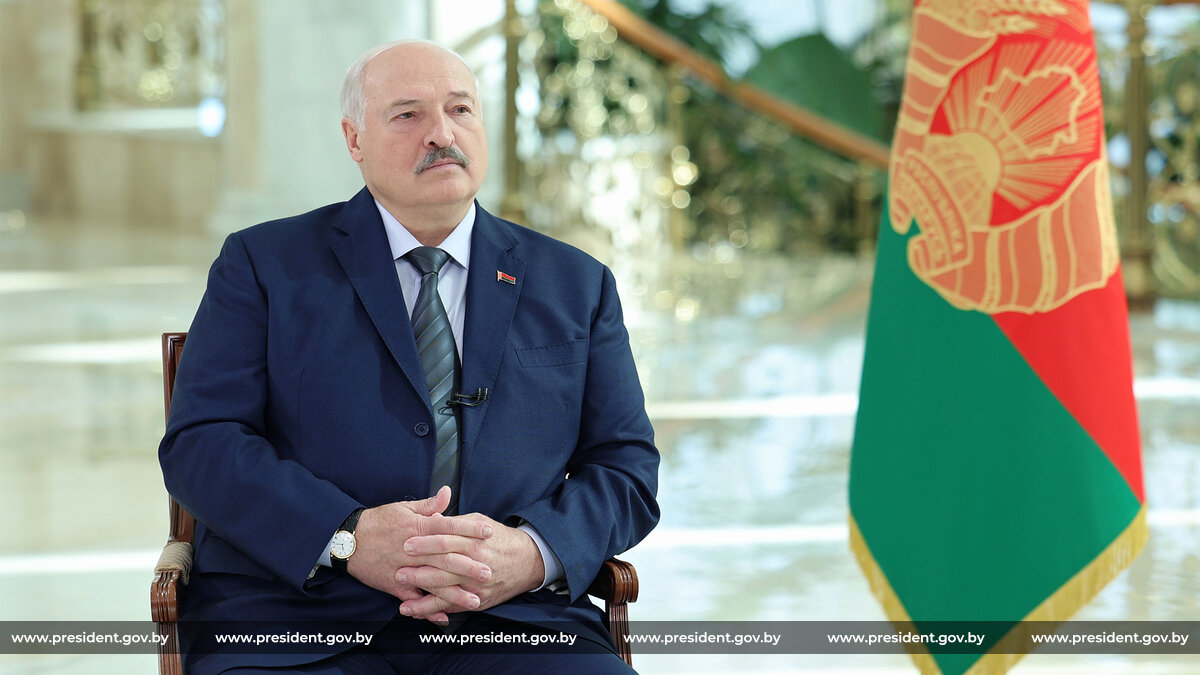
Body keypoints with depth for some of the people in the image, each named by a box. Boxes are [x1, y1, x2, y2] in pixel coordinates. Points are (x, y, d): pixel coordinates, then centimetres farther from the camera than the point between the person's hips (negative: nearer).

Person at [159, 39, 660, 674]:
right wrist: (348, 538, -16)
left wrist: (533, 553, -11)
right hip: (300, 621, -2)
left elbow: (627, 467, 12)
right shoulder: (263, 263, 10)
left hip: (508, 620, 2)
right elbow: (199, 443, 1)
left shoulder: (578, 285, 17)